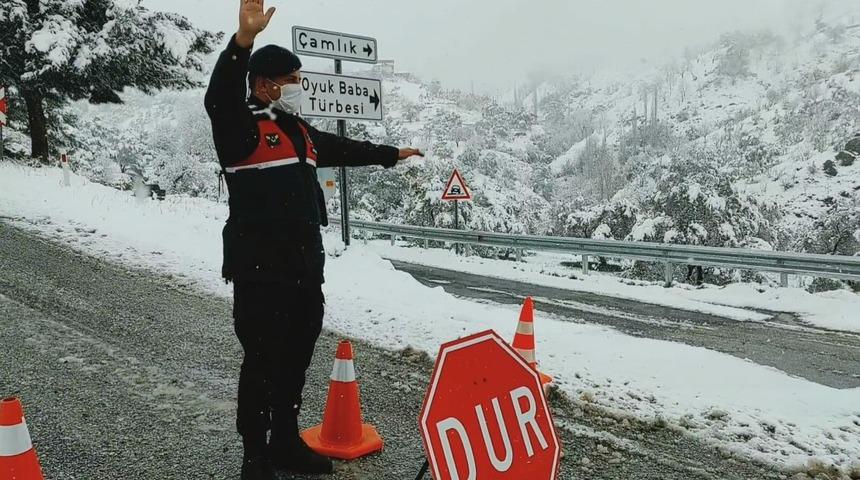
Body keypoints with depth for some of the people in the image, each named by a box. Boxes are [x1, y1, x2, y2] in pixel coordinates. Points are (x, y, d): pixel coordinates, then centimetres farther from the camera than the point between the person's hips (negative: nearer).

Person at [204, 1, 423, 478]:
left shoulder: (299, 130, 19)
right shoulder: (241, 126, -6)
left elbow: (341, 148, 33)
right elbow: (219, 97, -27)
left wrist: (390, 154, 44)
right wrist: (243, 39, -43)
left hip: (305, 265, 8)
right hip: (260, 269, -8)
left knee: (296, 358, 15)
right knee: (262, 361, 0)